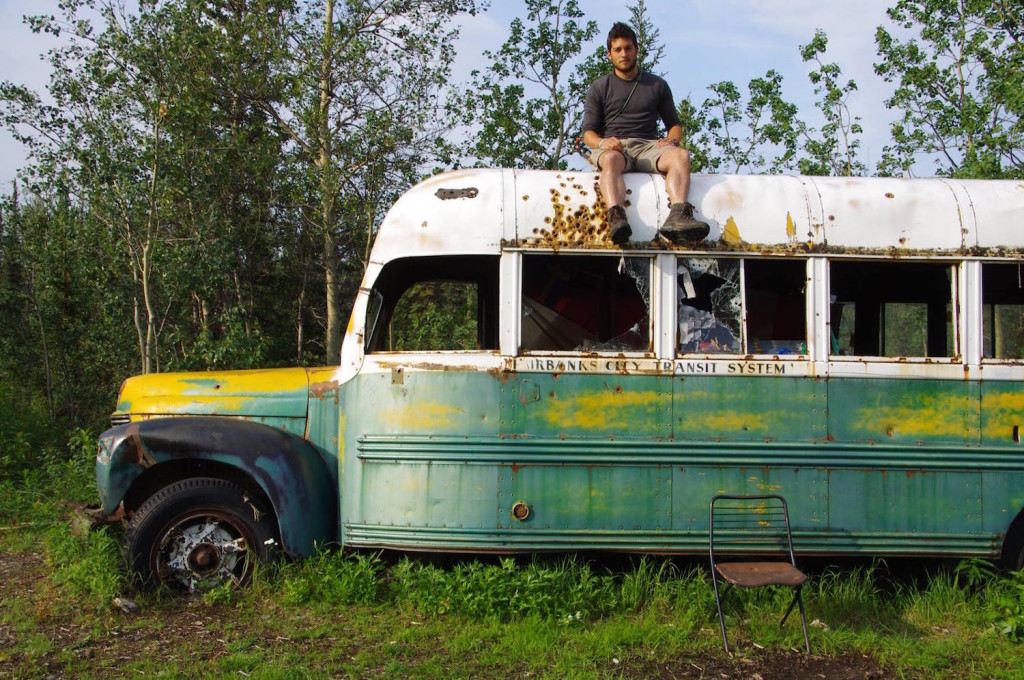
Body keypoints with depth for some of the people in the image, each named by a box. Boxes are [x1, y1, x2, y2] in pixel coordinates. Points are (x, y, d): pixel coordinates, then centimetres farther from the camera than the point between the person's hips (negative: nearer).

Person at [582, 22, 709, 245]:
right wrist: (602, 142, -16)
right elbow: (588, 132, 9)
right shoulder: (599, 88, 17)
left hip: (648, 146, 2)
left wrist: (671, 140, -4)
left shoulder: (657, 85, 22)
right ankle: (616, 218, -63)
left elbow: (674, 123, 21)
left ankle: (678, 216, -53)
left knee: (681, 155, -31)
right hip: (614, 147, -2)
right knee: (611, 160, -40)